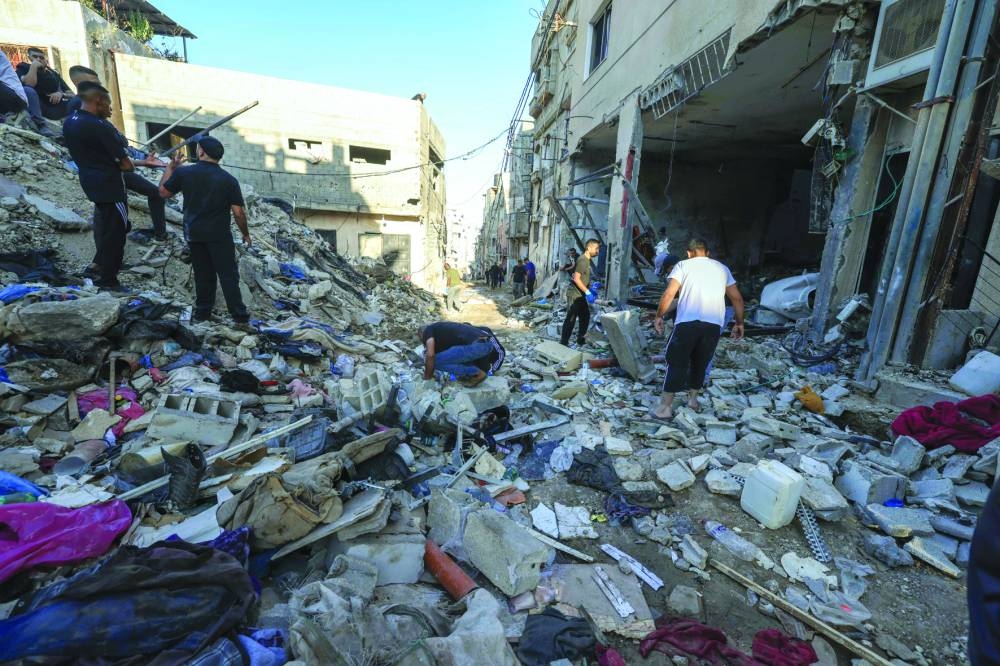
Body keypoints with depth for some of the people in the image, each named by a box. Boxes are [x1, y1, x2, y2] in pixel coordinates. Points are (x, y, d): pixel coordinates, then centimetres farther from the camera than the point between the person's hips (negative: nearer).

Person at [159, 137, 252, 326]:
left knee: (203, 274, 15)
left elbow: (163, 192, 11)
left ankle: (202, 312, 24)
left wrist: (171, 166, 20)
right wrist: (245, 233, 5)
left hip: (193, 233, 3)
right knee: (228, 275, 0)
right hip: (219, 235, -3)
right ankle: (240, 317, 1)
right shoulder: (229, 180, -9)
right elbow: (238, 212, -10)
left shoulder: (183, 172, -2)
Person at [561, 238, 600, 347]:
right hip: (575, 294, -10)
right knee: (571, 319, -6)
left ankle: (581, 339, 29)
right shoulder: (582, 260, -17)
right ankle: (564, 343, 1)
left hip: (581, 294, 10)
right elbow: (576, 279, -23)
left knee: (585, 317, 16)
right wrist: (587, 291, -22)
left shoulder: (587, 260, 13)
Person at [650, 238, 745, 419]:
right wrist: (739, 323, 28)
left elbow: (669, 294, -4)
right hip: (714, 324, 4)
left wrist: (659, 316, 4)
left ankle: (665, 406, 2)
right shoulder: (722, 268, 21)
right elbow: (737, 299, 20)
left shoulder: (683, 265, 9)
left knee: (676, 362, 3)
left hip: (688, 321, -3)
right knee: (700, 363, 19)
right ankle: (693, 398, 32)